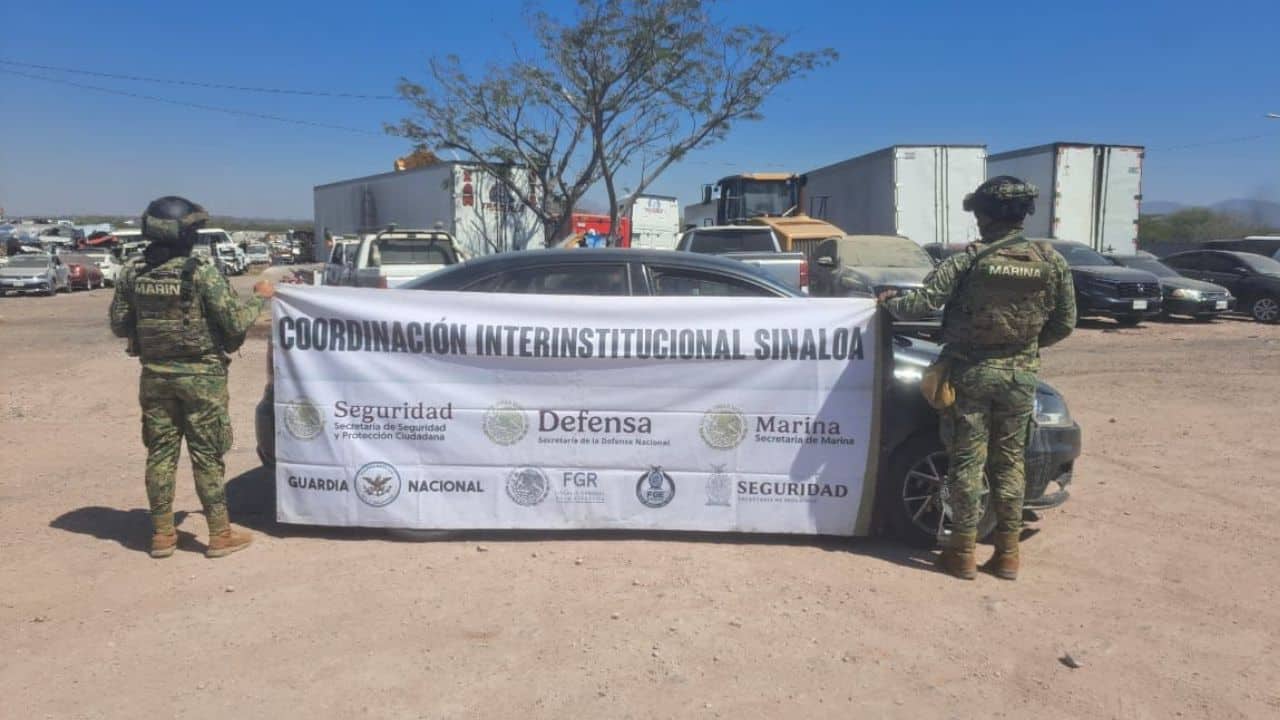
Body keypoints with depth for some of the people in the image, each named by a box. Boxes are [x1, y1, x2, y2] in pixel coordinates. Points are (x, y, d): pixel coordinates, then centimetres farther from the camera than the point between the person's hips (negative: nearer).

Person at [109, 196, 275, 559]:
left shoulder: (132, 273, 0)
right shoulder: (202, 272, -16)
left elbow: (119, 325, 8)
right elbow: (236, 323, -15)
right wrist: (260, 298, 1)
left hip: (155, 375, 5)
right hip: (200, 376, -4)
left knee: (160, 452, 12)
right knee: (206, 454, 3)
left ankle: (162, 534, 20)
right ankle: (220, 534, 10)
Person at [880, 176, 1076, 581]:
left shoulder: (971, 259, -11)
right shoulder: (1051, 261, 0)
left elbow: (921, 304, -14)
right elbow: (1064, 324, 5)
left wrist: (889, 302, 6)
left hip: (971, 371, -3)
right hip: (1020, 374, 3)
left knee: (967, 463, 6)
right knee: (1010, 463, 13)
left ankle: (963, 552, 12)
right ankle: (1007, 554, 19)